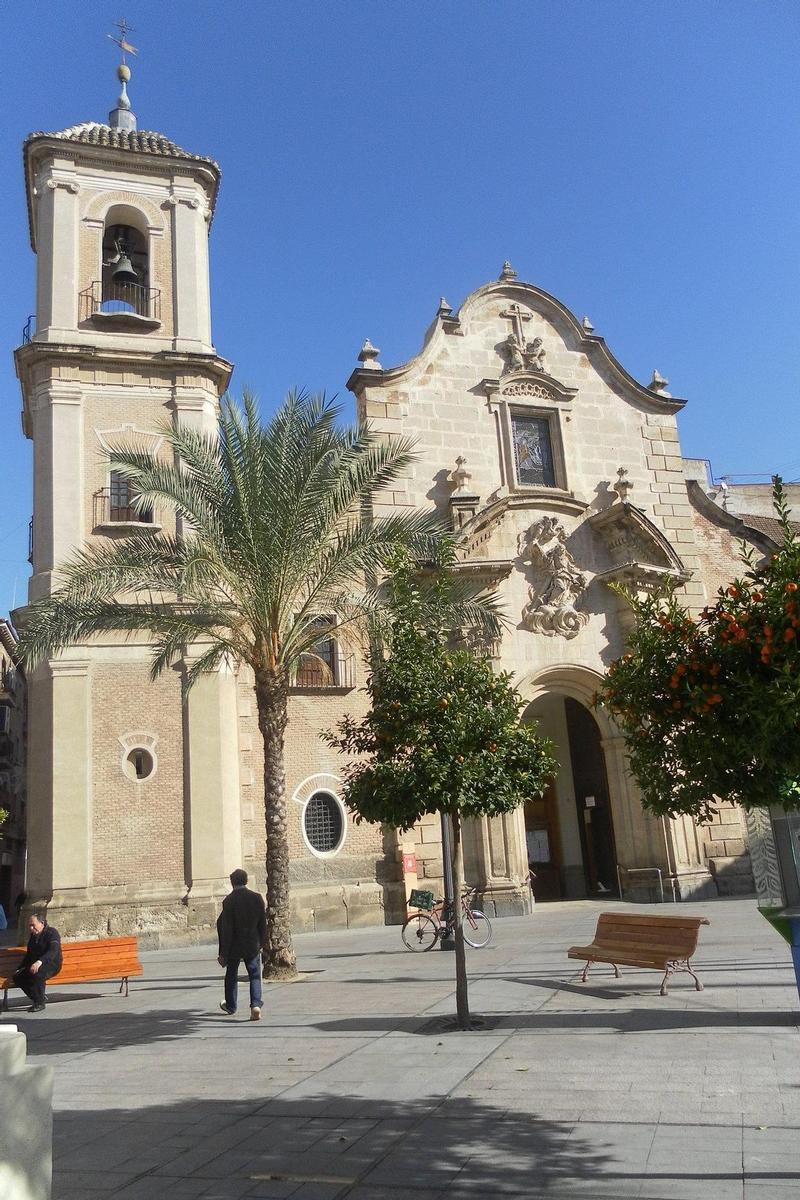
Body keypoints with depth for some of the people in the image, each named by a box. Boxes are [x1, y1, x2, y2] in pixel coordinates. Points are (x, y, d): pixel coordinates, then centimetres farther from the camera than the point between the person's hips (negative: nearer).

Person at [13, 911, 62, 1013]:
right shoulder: (33, 935, 16)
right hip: (34, 965, 8)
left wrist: (40, 962, -42)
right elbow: (29, 954, 26)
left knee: (36, 974, -37)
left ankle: (40, 1003, -20)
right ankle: (37, 999, -2)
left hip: (52, 964, -8)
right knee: (17, 977, -15)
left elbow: (53, 951, -26)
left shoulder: (52, 933, -11)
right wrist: (20, 968, 12)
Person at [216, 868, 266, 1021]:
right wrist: (261, 943, 14)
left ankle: (230, 1006, 34)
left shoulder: (229, 901, -16)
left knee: (231, 976, 18)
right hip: (253, 945, 2)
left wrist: (223, 952, -10)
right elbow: (263, 923, 1)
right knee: (255, 976, 8)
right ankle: (256, 1005, -11)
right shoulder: (257, 898, -5)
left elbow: (226, 928, -15)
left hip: (234, 945, -2)